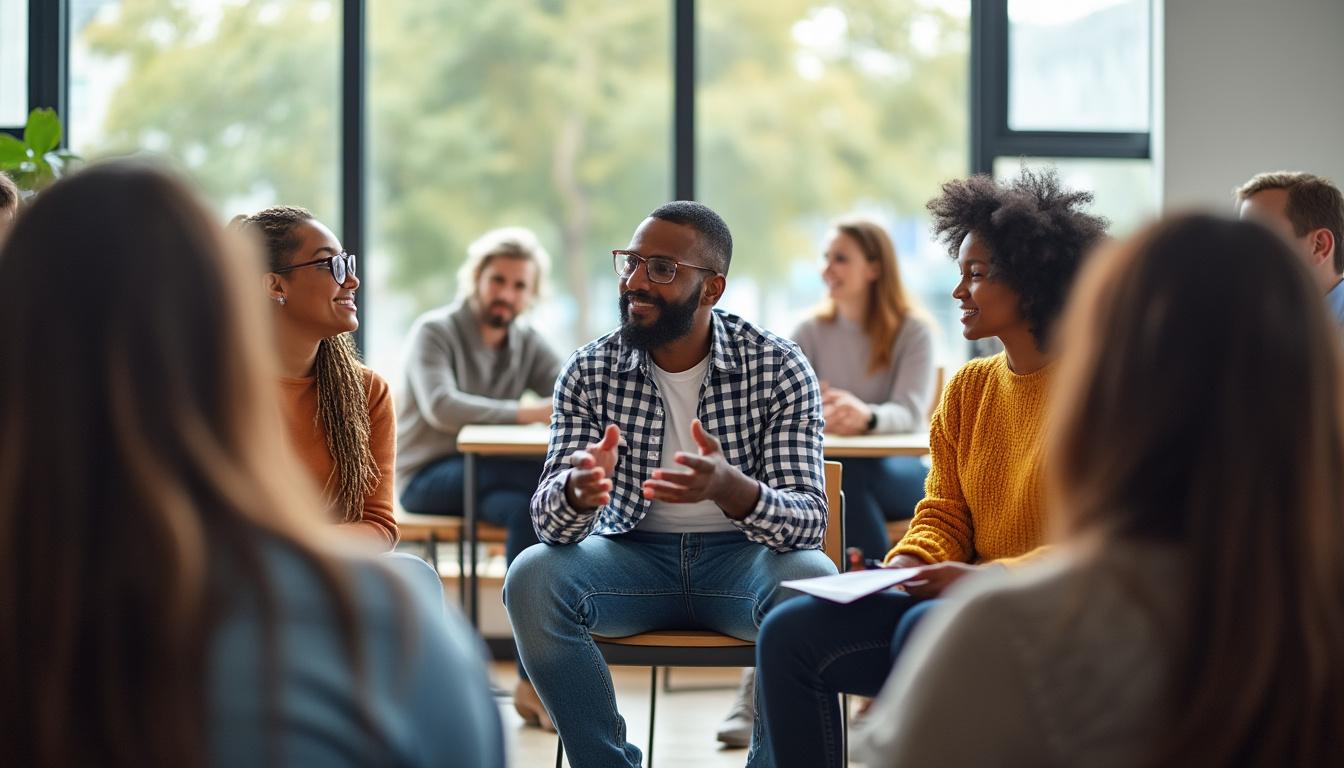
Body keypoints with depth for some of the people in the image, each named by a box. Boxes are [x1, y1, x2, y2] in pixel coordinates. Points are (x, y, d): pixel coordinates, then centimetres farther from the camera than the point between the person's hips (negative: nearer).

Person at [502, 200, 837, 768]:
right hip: (633, 556, 2)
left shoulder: (779, 369, -11)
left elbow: (808, 519, -19)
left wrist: (730, 488, -43)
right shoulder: (589, 372, -6)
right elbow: (549, 522, -13)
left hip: (741, 556, -2)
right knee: (531, 576, -27)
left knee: (811, 580, -34)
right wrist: (577, 490, -39)